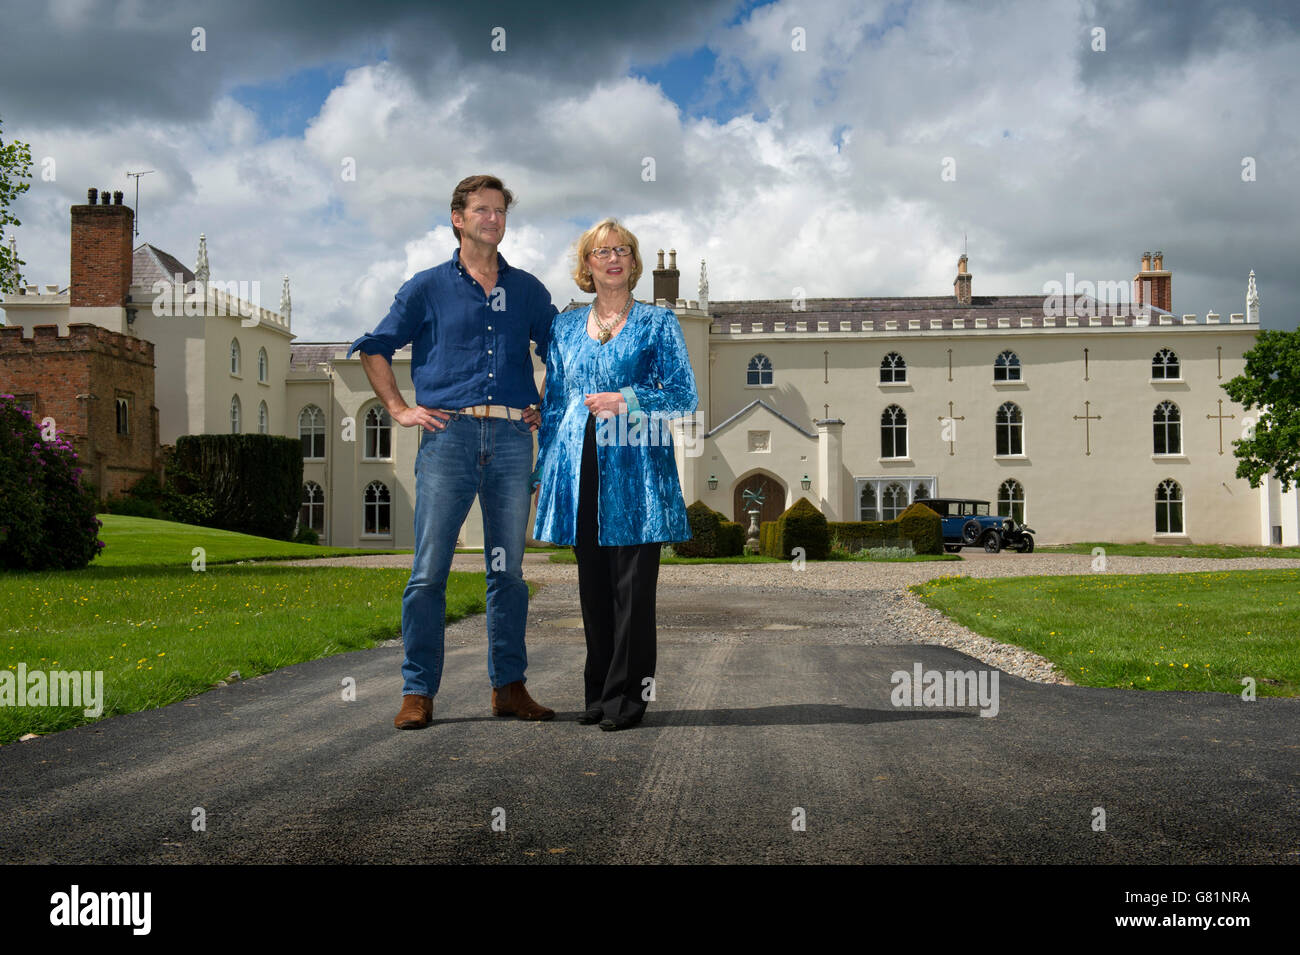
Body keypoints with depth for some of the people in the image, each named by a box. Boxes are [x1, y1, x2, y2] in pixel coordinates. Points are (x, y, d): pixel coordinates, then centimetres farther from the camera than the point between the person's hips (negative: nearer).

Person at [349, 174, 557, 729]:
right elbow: (374, 349, 14)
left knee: (508, 570, 6)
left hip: (512, 438, 2)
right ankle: (418, 692, 2)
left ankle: (509, 687, 13)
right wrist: (399, 410, 5)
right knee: (430, 570, -4)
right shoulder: (428, 287, 9)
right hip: (449, 434, -2)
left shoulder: (527, 291, 16)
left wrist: (545, 409, 15)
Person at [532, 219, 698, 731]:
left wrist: (626, 400, -14)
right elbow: (553, 402, 17)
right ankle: (598, 693, 16)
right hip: (580, 469, 4)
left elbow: (684, 395, 1)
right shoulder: (565, 327, 15)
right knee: (593, 584, 7)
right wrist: (544, 474, 12)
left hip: (634, 468, -3)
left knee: (633, 586, -4)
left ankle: (627, 694, 4)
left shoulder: (657, 323, 5)